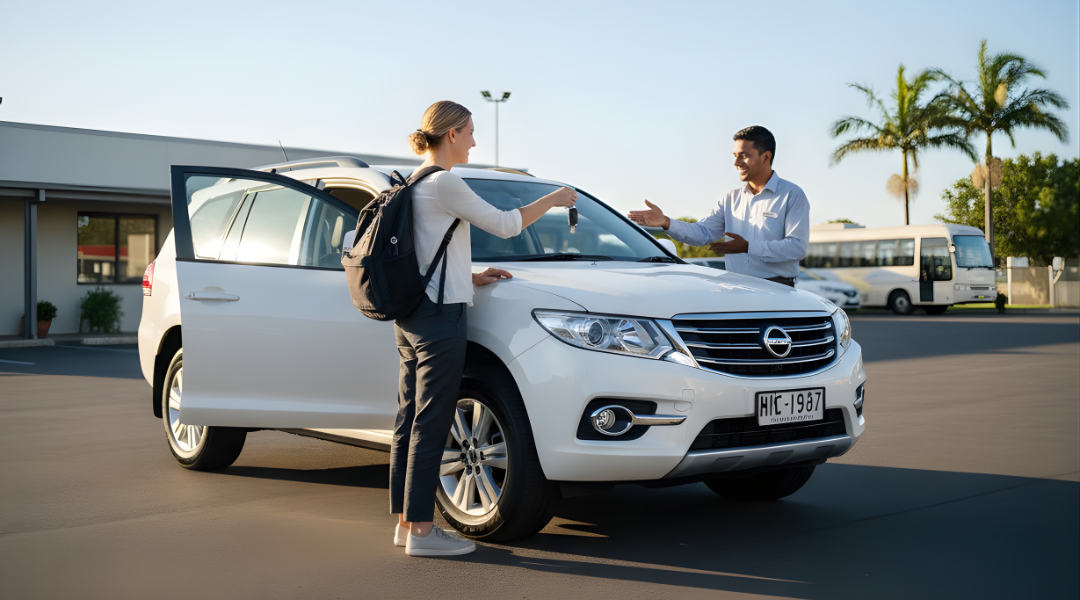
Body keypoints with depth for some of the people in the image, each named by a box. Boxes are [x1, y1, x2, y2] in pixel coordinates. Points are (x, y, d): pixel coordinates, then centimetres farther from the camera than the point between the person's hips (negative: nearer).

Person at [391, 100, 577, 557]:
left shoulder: (415, 184, 16)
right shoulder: (443, 184, -14)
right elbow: (504, 224, -9)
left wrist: (471, 277, 19)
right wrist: (553, 200, 5)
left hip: (411, 317, 10)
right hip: (438, 315, -10)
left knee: (411, 420, 11)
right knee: (430, 424, -6)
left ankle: (406, 521, 18)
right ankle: (421, 530, -1)